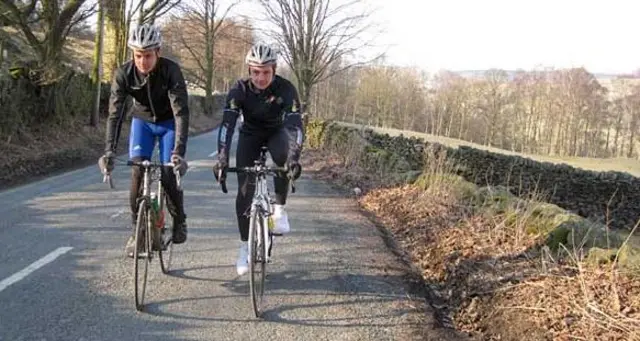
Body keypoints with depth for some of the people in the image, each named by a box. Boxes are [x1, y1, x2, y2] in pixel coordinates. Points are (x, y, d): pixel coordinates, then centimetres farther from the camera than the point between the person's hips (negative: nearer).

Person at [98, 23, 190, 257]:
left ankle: (179, 221, 15)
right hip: (142, 121, 2)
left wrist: (179, 152, -46)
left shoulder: (171, 70, -30)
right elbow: (115, 113, -27)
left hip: (169, 123, -2)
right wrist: (109, 151, -39)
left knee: (169, 174, -11)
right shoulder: (124, 73, -23)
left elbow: (181, 112, -35)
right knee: (138, 172, -14)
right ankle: (136, 230, -2)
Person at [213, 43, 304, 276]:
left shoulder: (285, 89, -28)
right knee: (245, 189, -9)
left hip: (277, 132, -1)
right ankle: (245, 246, 4)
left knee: (284, 158, -37)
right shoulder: (240, 89, -26)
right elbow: (227, 124, -36)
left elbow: (295, 124, -38)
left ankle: (279, 209, -18)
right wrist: (222, 158, -50)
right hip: (250, 134, 1)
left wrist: (294, 158, -54)